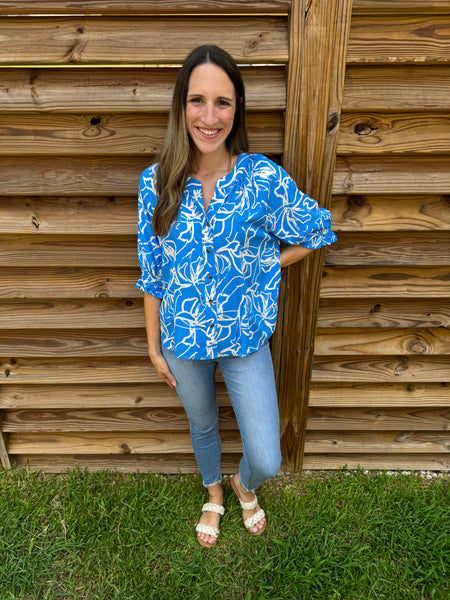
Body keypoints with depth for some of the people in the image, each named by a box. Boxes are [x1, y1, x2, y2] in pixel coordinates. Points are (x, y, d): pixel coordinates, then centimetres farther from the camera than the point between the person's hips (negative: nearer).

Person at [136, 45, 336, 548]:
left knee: (266, 460, 4)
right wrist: (154, 346, 3)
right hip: (183, 339, 2)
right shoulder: (156, 183, -10)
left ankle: (244, 485, 45)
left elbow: (317, 231, 1)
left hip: (246, 338, -1)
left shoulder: (264, 178, -15)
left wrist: (264, 266, -9)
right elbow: (151, 273, -2)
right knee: (202, 426, 26)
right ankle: (213, 494, 59)